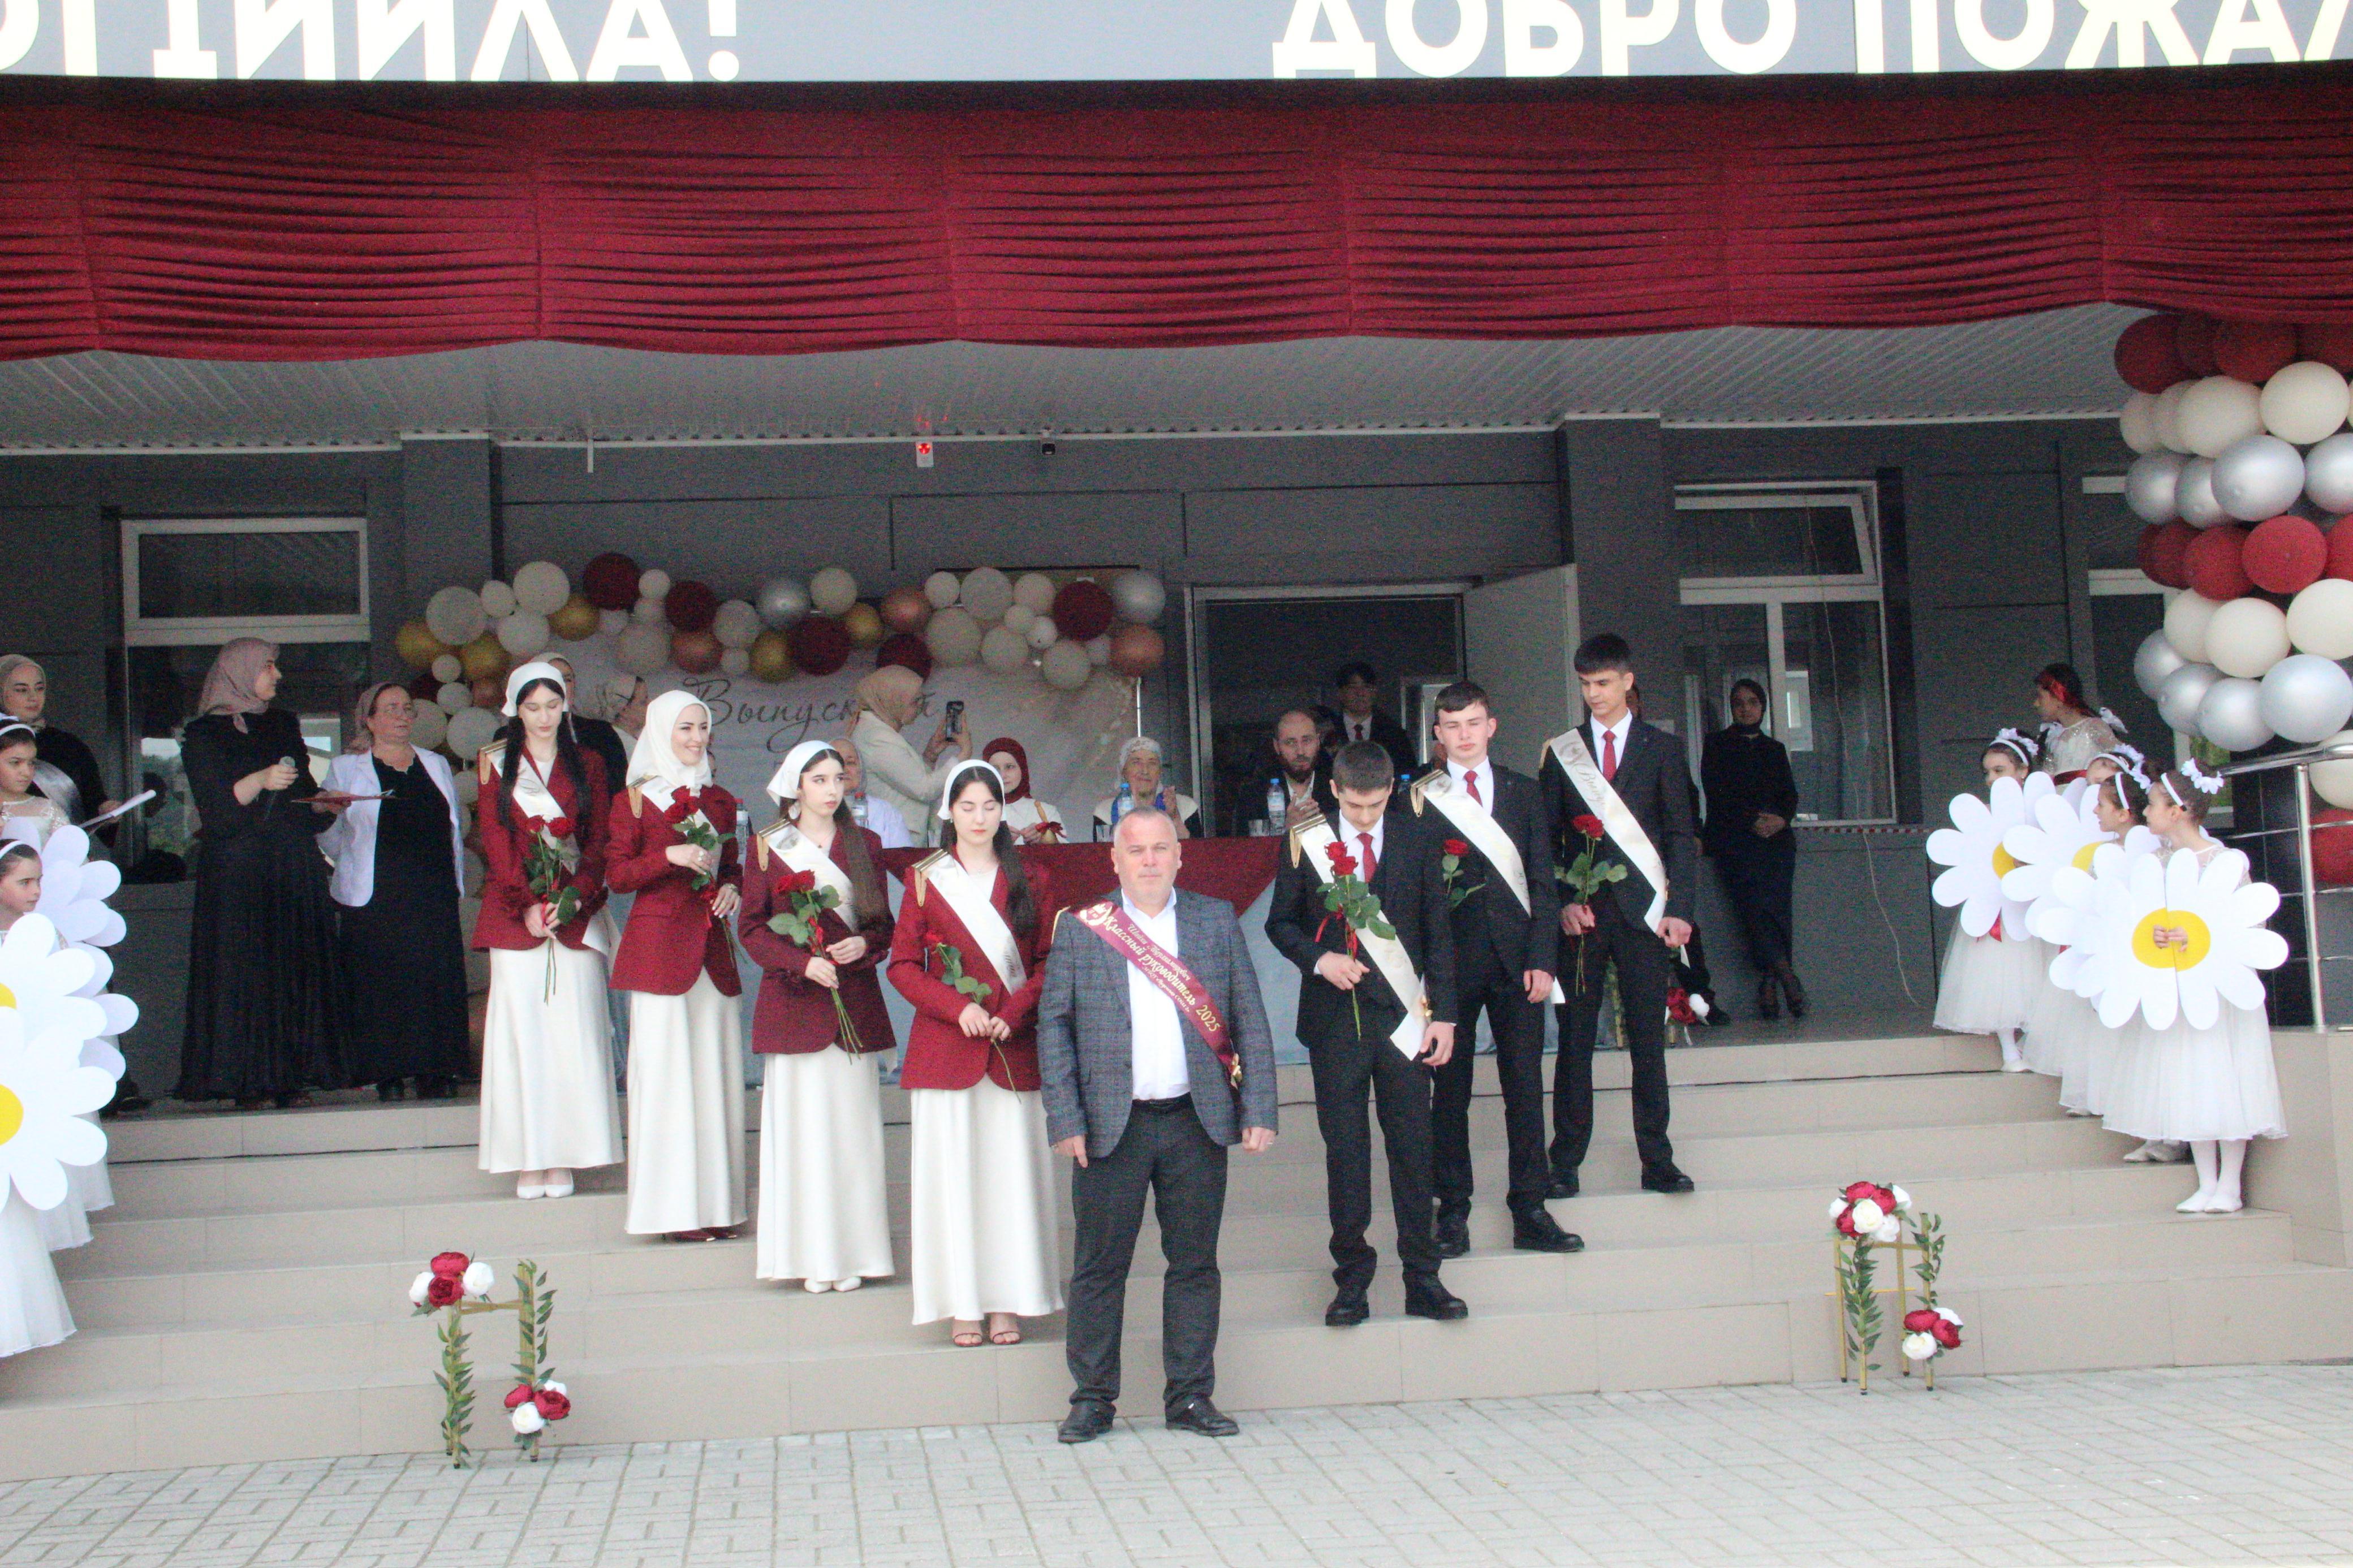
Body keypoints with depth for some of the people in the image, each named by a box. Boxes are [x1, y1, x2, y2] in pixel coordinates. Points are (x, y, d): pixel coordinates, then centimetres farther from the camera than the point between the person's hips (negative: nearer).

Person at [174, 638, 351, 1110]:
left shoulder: (283, 726, 19)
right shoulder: (204, 736, 2)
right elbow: (214, 809, -9)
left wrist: (323, 805, 0)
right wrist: (259, 782, -22)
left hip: (295, 869, 5)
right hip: (237, 872, -5)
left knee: (297, 969, -2)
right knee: (243, 971, -9)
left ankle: (289, 1078, -2)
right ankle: (247, 1082, -9)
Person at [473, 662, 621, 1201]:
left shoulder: (587, 764, 12)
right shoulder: (495, 763, 9)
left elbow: (599, 840, 5)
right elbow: (495, 839, 2)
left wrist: (572, 899, -10)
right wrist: (527, 907, -10)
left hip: (577, 914, 1)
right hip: (514, 913, -1)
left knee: (573, 1030, -3)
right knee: (523, 1029, -4)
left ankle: (564, 1159, 0)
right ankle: (529, 1162, -2)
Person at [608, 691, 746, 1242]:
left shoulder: (721, 802, 15)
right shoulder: (634, 800, 1)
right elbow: (617, 875, -3)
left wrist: (732, 887, 1)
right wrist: (669, 857, -17)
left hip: (711, 947, 5)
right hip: (658, 943, -5)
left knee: (716, 1069, 3)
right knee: (665, 1068, -5)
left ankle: (714, 1203, 9)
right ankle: (675, 1209, 0)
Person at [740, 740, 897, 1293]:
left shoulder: (864, 845, 11)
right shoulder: (768, 846, 4)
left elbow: (884, 922, 13)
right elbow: (751, 928, 1)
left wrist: (864, 944, -10)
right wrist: (802, 962, -14)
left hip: (856, 1001, 2)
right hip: (794, 1000, -2)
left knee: (853, 1127, 2)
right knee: (802, 1125, -2)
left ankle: (852, 1252, 9)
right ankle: (811, 1254, 5)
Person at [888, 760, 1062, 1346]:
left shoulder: (1030, 881, 9)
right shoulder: (925, 880, 6)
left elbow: (1051, 961, 6)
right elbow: (903, 965, 4)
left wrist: (1013, 1014, -10)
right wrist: (956, 1007, -11)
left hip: (1016, 1050, 1)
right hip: (944, 1049, -1)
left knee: (1012, 1171, 1)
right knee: (952, 1172, -1)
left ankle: (1007, 1302, 8)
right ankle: (962, 1303, 6)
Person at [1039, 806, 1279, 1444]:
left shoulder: (1217, 920, 8)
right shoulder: (1080, 929, 4)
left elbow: (1250, 1019, 7)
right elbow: (1054, 1025, 2)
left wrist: (1258, 1109, -1)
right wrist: (1065, 1120, -6)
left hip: (1197, 1122, 1)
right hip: (1112, 1124, -1)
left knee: (1194, 1261, 7)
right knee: (1099, 1265, 3)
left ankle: (1190, 1396, 17)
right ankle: (1093, 1397, 14)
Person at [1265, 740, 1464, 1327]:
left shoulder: (1419, 841, 4)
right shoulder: (1307, 840, 1)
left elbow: (1438, 931, 6)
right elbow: (1280, 922, 7)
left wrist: (1443, 1012, 0)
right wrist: (1319, 959, -12)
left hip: (1402, 1015, 0)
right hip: (1334, 1015, 0)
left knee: (1413, 1147, 2)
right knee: (1344, 1150, 4)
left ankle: (1422, 1280, 10)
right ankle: (1352, 1277, 13)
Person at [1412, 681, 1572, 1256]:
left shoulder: (1524, 792, 11)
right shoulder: (1420, 799, 3)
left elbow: (1542, 881, 8)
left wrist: (1540, 958, -2)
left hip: (1516, 960, 2)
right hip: (1451, 963, -2)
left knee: (1525, 1088, 3)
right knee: (1449, 1090, 3)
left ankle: (1530, 1212, 10)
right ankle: (1452, 1212, 11)